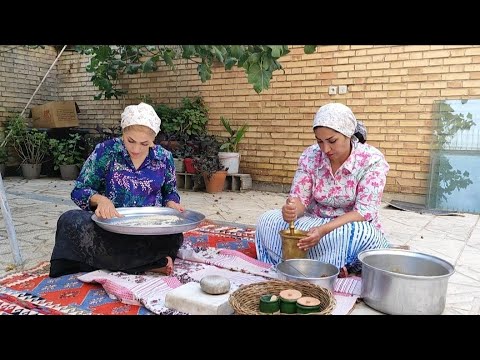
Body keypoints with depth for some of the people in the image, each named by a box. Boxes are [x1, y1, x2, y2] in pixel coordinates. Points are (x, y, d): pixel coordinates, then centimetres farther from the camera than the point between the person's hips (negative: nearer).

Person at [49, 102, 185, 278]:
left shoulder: (164, 158, 2)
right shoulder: (106, 151, -4)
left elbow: (170, 193, 16)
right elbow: (79, 191, -1)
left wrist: (172, 204, -8)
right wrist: (100, 199, -23)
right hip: (110, 226, 1)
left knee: (174, 237, -33)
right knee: (71, 221, -31)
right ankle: (152, 262, -29)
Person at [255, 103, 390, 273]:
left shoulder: (372, 160, -17)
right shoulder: (310, 156, -8)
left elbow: (364, 212, -22)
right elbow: (299, 198, -8)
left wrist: (324, 230, -37)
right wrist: (290, 210, -34)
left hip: (353, 228, -3)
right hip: (315, 224, 4)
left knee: (363, 234, -38)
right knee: (267, 221, -18)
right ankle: (332, 268, -21)